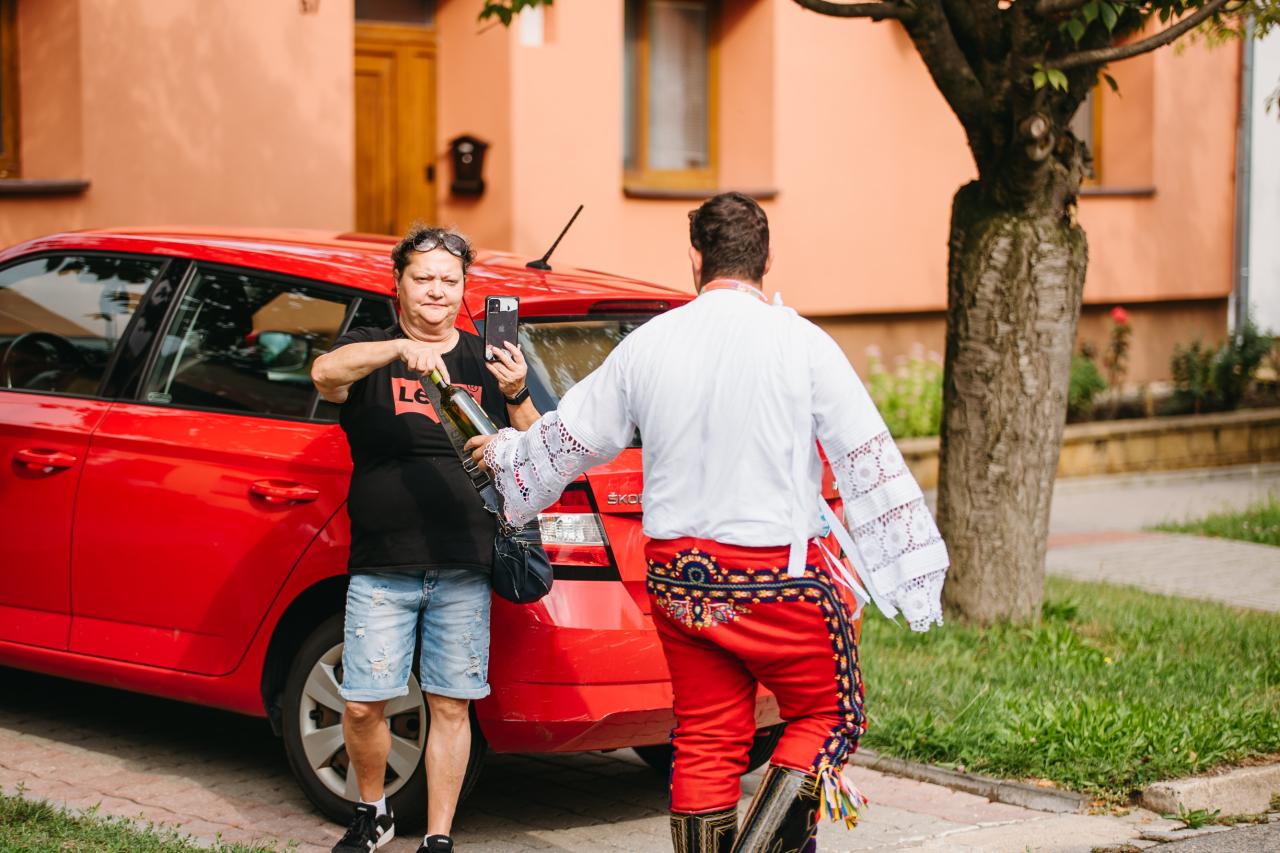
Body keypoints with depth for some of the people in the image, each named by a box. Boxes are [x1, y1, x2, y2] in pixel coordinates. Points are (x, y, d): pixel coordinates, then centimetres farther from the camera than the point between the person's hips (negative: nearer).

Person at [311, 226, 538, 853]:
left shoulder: (485, 361, 12)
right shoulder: (371, 352, 4)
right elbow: (325, 373, -20)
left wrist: (516, 395, -9)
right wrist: (402, 349, -34)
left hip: (463, 570, 2)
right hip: (380, 570, -1)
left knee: (450, 706, 3)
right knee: (363, 706, -2)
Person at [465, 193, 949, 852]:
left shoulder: (649, 344, 2)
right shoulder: (801, 344, -8)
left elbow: (572, 437, 15)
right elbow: (870, 463, -7)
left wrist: (503, 453, 36)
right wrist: (915, 577, -2)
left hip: (678, 581, 4)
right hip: (776, 579, -4)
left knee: (705, 738, 13)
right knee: (827, 716, 9)